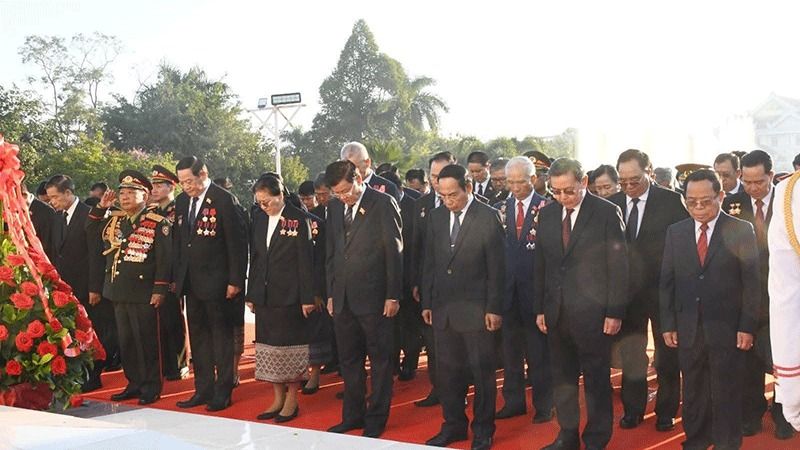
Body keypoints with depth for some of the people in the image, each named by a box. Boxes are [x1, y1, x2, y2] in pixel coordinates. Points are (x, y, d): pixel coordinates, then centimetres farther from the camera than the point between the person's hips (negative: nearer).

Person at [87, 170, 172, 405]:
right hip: (119, 293, 7)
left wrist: (160, 290, -15)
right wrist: (101, 207, 9)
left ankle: (151, 388, 10)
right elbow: (91, 229, 25)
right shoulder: (114, 220, 12)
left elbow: (164, 259, -11)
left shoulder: (158, 224, -8)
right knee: (126, 341, 13)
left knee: (147, 341, 1)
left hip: (144, 295, -7)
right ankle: (134, 384, 23)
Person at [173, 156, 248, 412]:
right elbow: (178, 241, 14)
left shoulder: (224, 200, -11)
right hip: (191, 282, 6)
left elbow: (237, 242, -12)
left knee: (221, 335, 2)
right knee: (198, 336, 11)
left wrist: (235, 281, -14)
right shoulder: (182, 201, 9)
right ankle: (203, 390, 19)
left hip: (216, 282, -6)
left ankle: (223, 392, 10)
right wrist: (176, 277, 9)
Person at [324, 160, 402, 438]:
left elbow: (394, 251, -8)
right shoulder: (335, 207, 9)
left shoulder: (383, 204, -7)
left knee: (380, 359, 5)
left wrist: (393, 295, -11)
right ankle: (353, 415, 24)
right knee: (349, 360, 13)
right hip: (343, 298, 6)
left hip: (374, 297, -5)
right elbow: (331, 253, 15)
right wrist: (331, 293, 12)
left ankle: (376, 419, 15)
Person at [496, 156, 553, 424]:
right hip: (508, 287, 4)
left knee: (538, 349, 3)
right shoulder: (503, 208, 8)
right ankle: (514, 401, 24)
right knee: (510, 347, 12)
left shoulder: (546, 208, -5)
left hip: (535, 288, -4)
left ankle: (543, 405, 15)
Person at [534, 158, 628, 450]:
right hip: (556, 312, 5)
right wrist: (540, 308, 9)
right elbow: (541, 265, 12)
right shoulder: (546, 214, 8)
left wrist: (615, 313, -10)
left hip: (593, 313, -5)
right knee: (562, 375, 12)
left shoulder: (607, 213, -7)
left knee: (597, 378, 5)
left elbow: (618, 266, -8)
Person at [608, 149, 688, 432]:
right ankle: (633, 410, 24)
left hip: (662, 291, -2)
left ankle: (666, 411, 22)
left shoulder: (671, 201, -7)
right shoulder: (612, 204, 2)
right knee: (630, 354, 10)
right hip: (627, 291, 3)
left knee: (666, 354, 9)